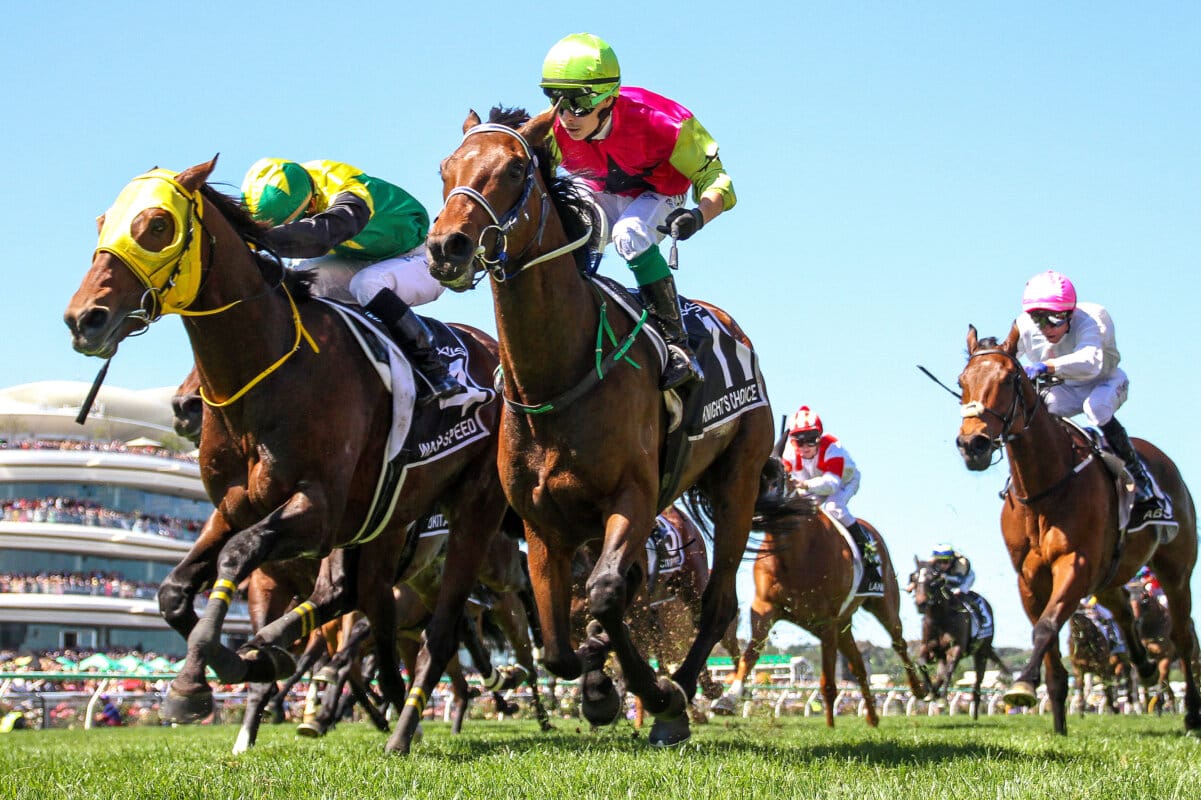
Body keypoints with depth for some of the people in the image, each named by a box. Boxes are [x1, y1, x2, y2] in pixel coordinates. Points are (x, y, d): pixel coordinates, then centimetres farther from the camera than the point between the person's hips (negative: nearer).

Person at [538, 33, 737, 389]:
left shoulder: (655, 122, -33)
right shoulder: (552, 130, -24)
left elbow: (713, 177, -27)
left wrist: (699, 216, -49)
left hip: (656, 197, -4)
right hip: (595, 195, 4)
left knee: (629, 236, -36)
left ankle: (677, 343, -29)